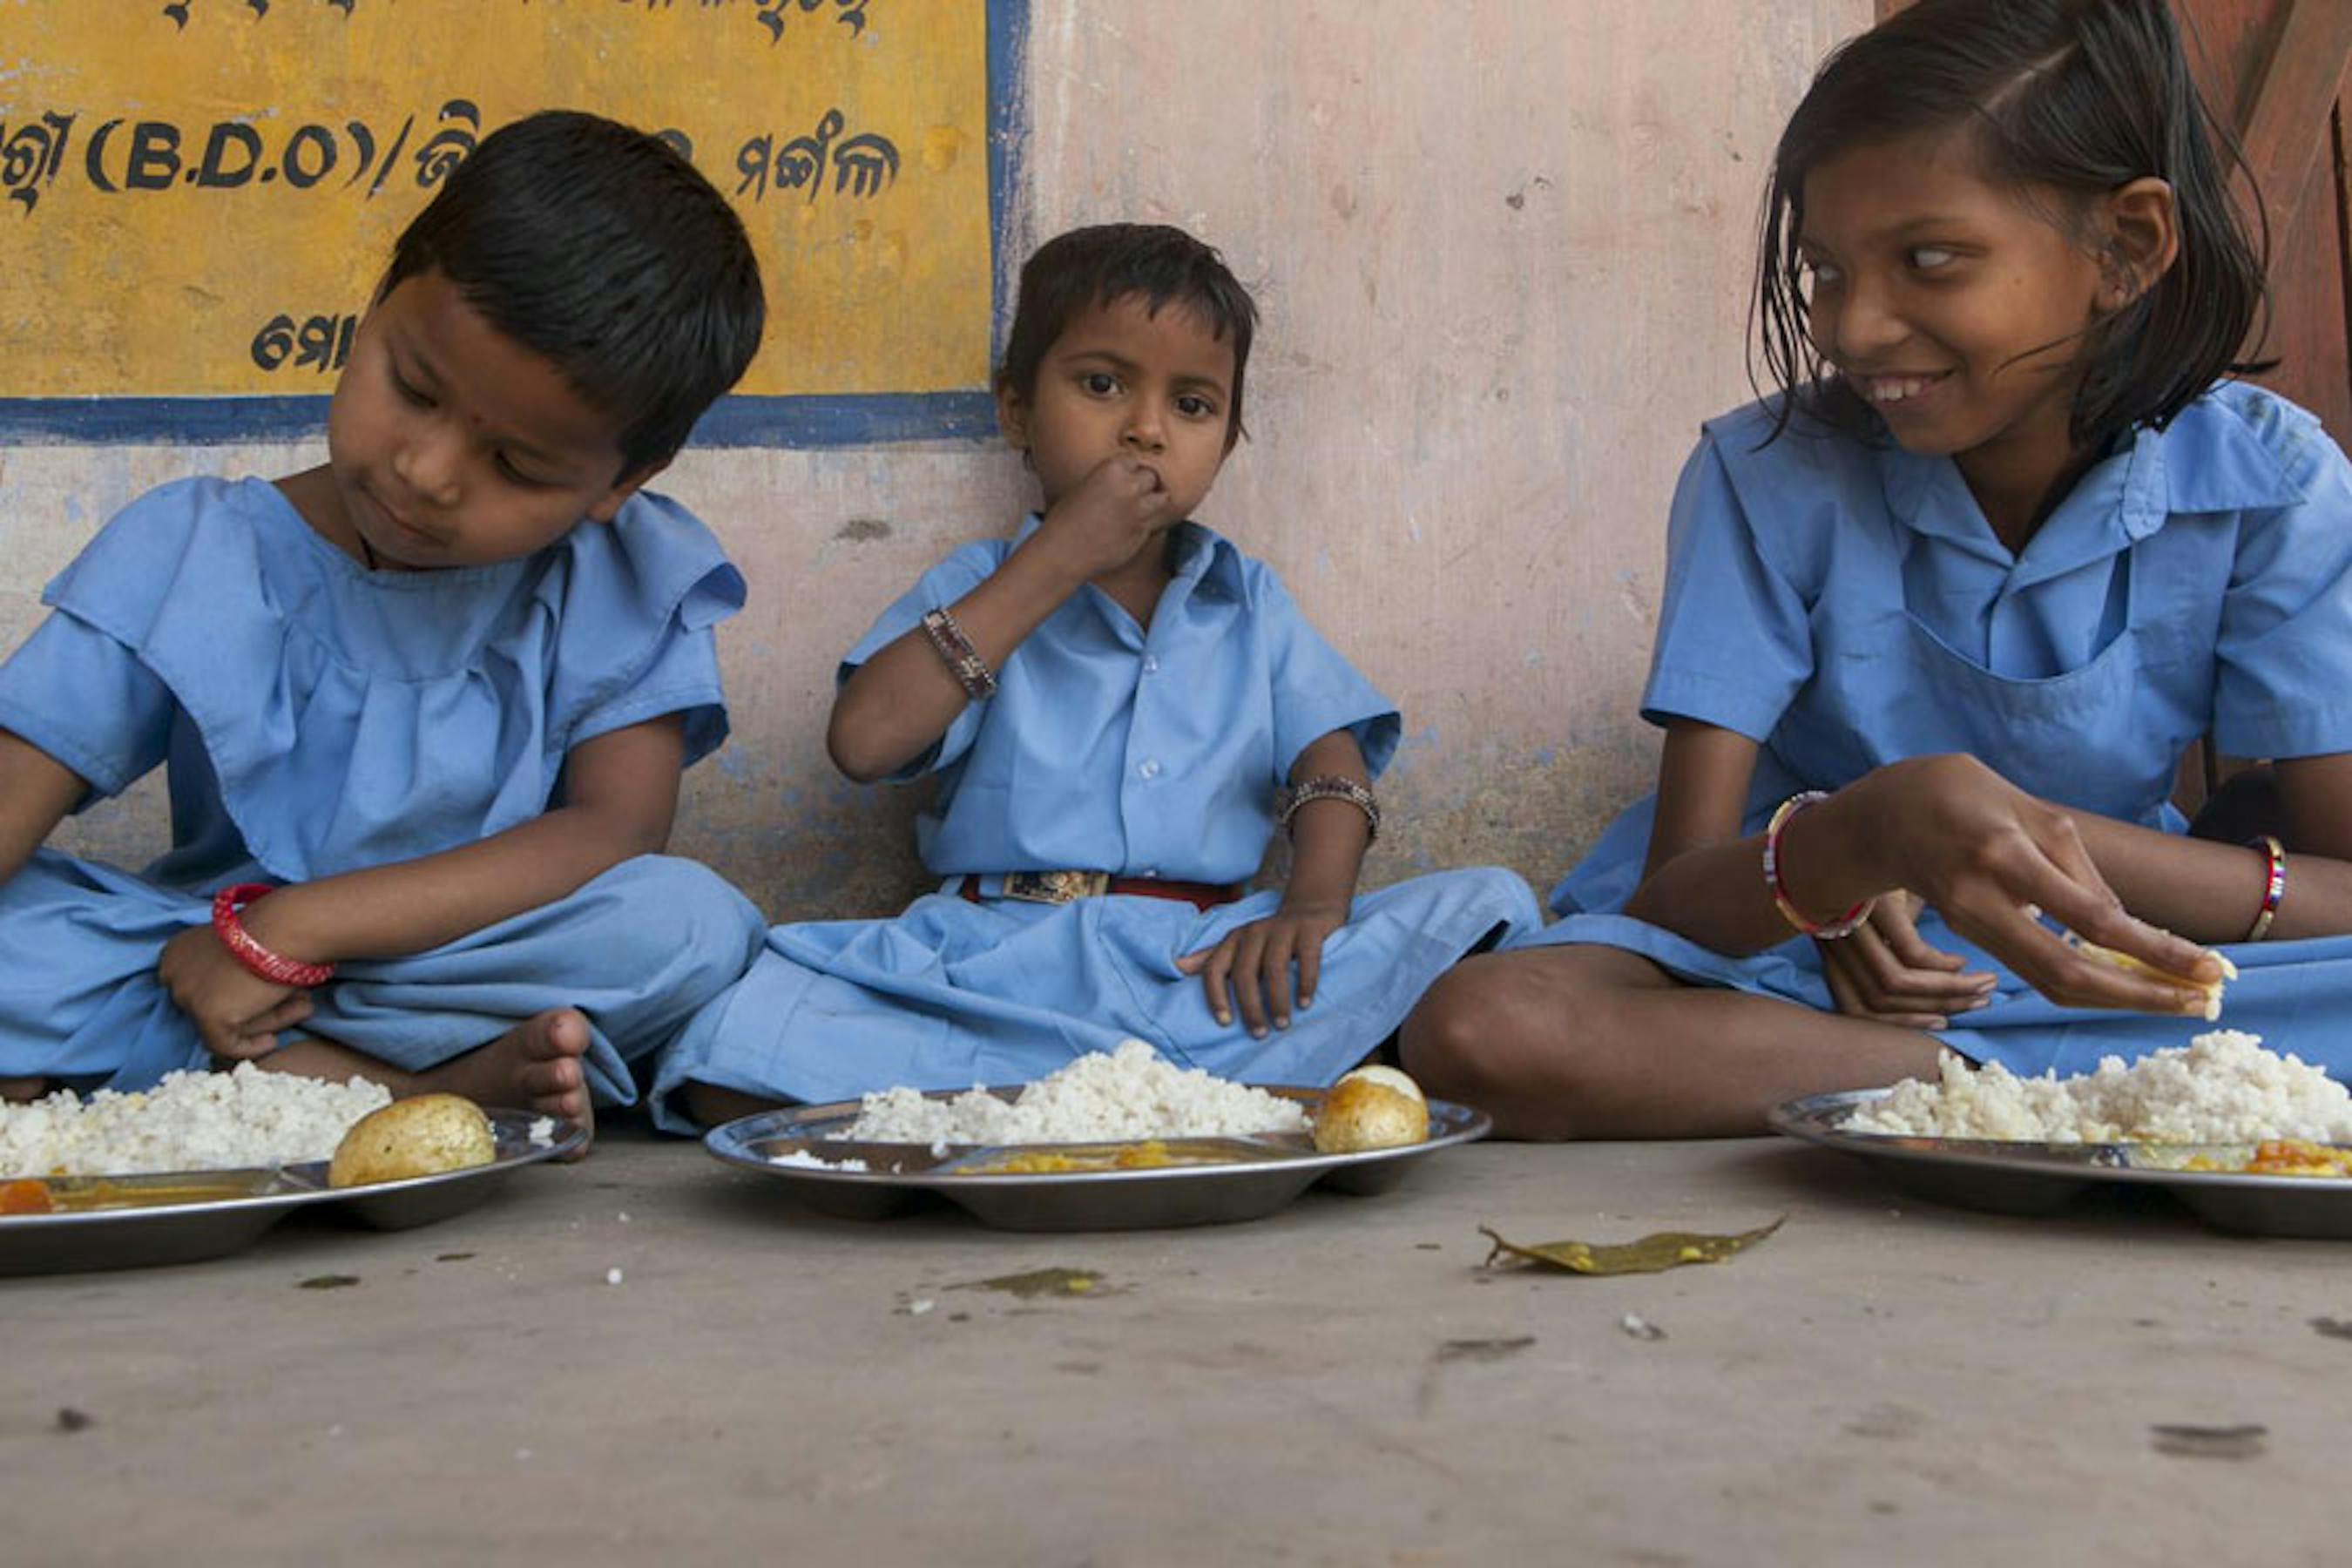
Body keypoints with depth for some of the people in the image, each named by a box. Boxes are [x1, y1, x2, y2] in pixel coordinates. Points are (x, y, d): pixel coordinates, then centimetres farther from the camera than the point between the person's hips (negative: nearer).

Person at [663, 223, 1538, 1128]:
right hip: (1001, 963, -2)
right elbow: (864, 741, -7)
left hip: (1202, 965, 3)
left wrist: (1314, 903, -17)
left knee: (1485, 906, -21)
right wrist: (1057, 561, -5)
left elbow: (1331, 763, 8)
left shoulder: (1248, 603, 21)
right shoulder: (984, 591, 13)